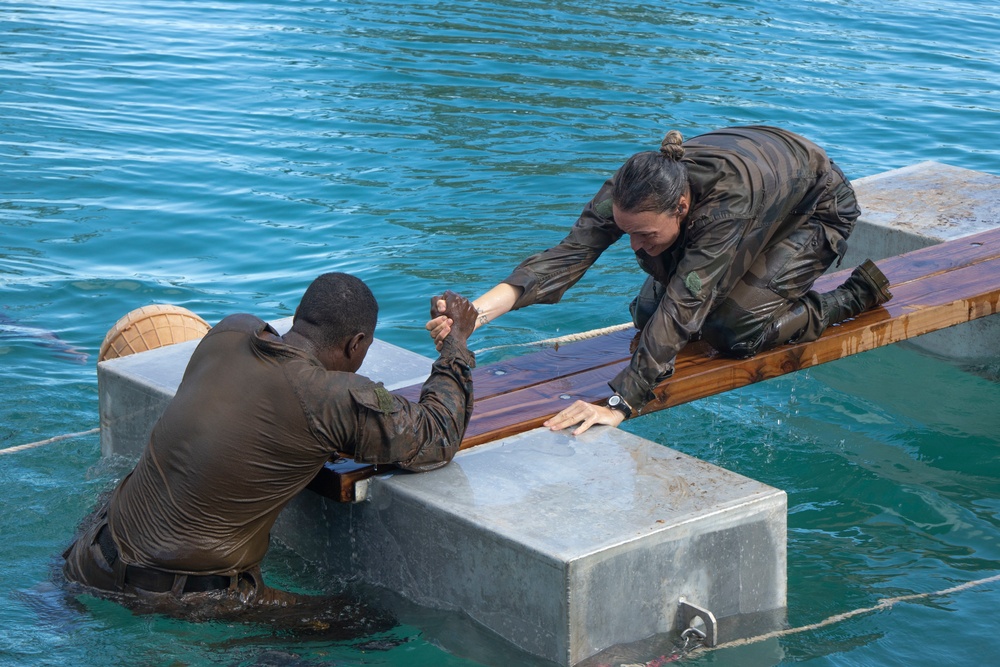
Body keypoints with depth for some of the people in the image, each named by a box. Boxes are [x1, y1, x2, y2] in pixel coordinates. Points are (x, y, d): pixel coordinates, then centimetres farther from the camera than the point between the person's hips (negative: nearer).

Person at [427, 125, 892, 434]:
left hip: (816, 210, -6)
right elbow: (567, 255, -36)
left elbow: (683, 309, -49)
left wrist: (619, 405, -55)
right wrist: (479, 311, -51)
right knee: (649, 313, -5)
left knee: (733, 327, -23)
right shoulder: (633, 187, -29)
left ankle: (850, 299, 0)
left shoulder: (728, 203, -45)